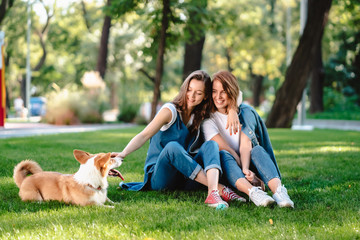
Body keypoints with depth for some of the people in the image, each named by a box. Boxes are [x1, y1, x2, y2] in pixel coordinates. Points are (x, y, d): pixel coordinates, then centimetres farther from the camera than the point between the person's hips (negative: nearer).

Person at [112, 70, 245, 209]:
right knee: (172, 147, -36)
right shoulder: (170, 111, -6)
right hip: (160, 176, -5)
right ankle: (221, 189, -41)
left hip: (186, 179, 5)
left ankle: (213, 192, -50)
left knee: (211, 144, -19)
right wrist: (123, 154, -34)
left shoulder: (199, 117, 11)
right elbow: (144, 135, -18)